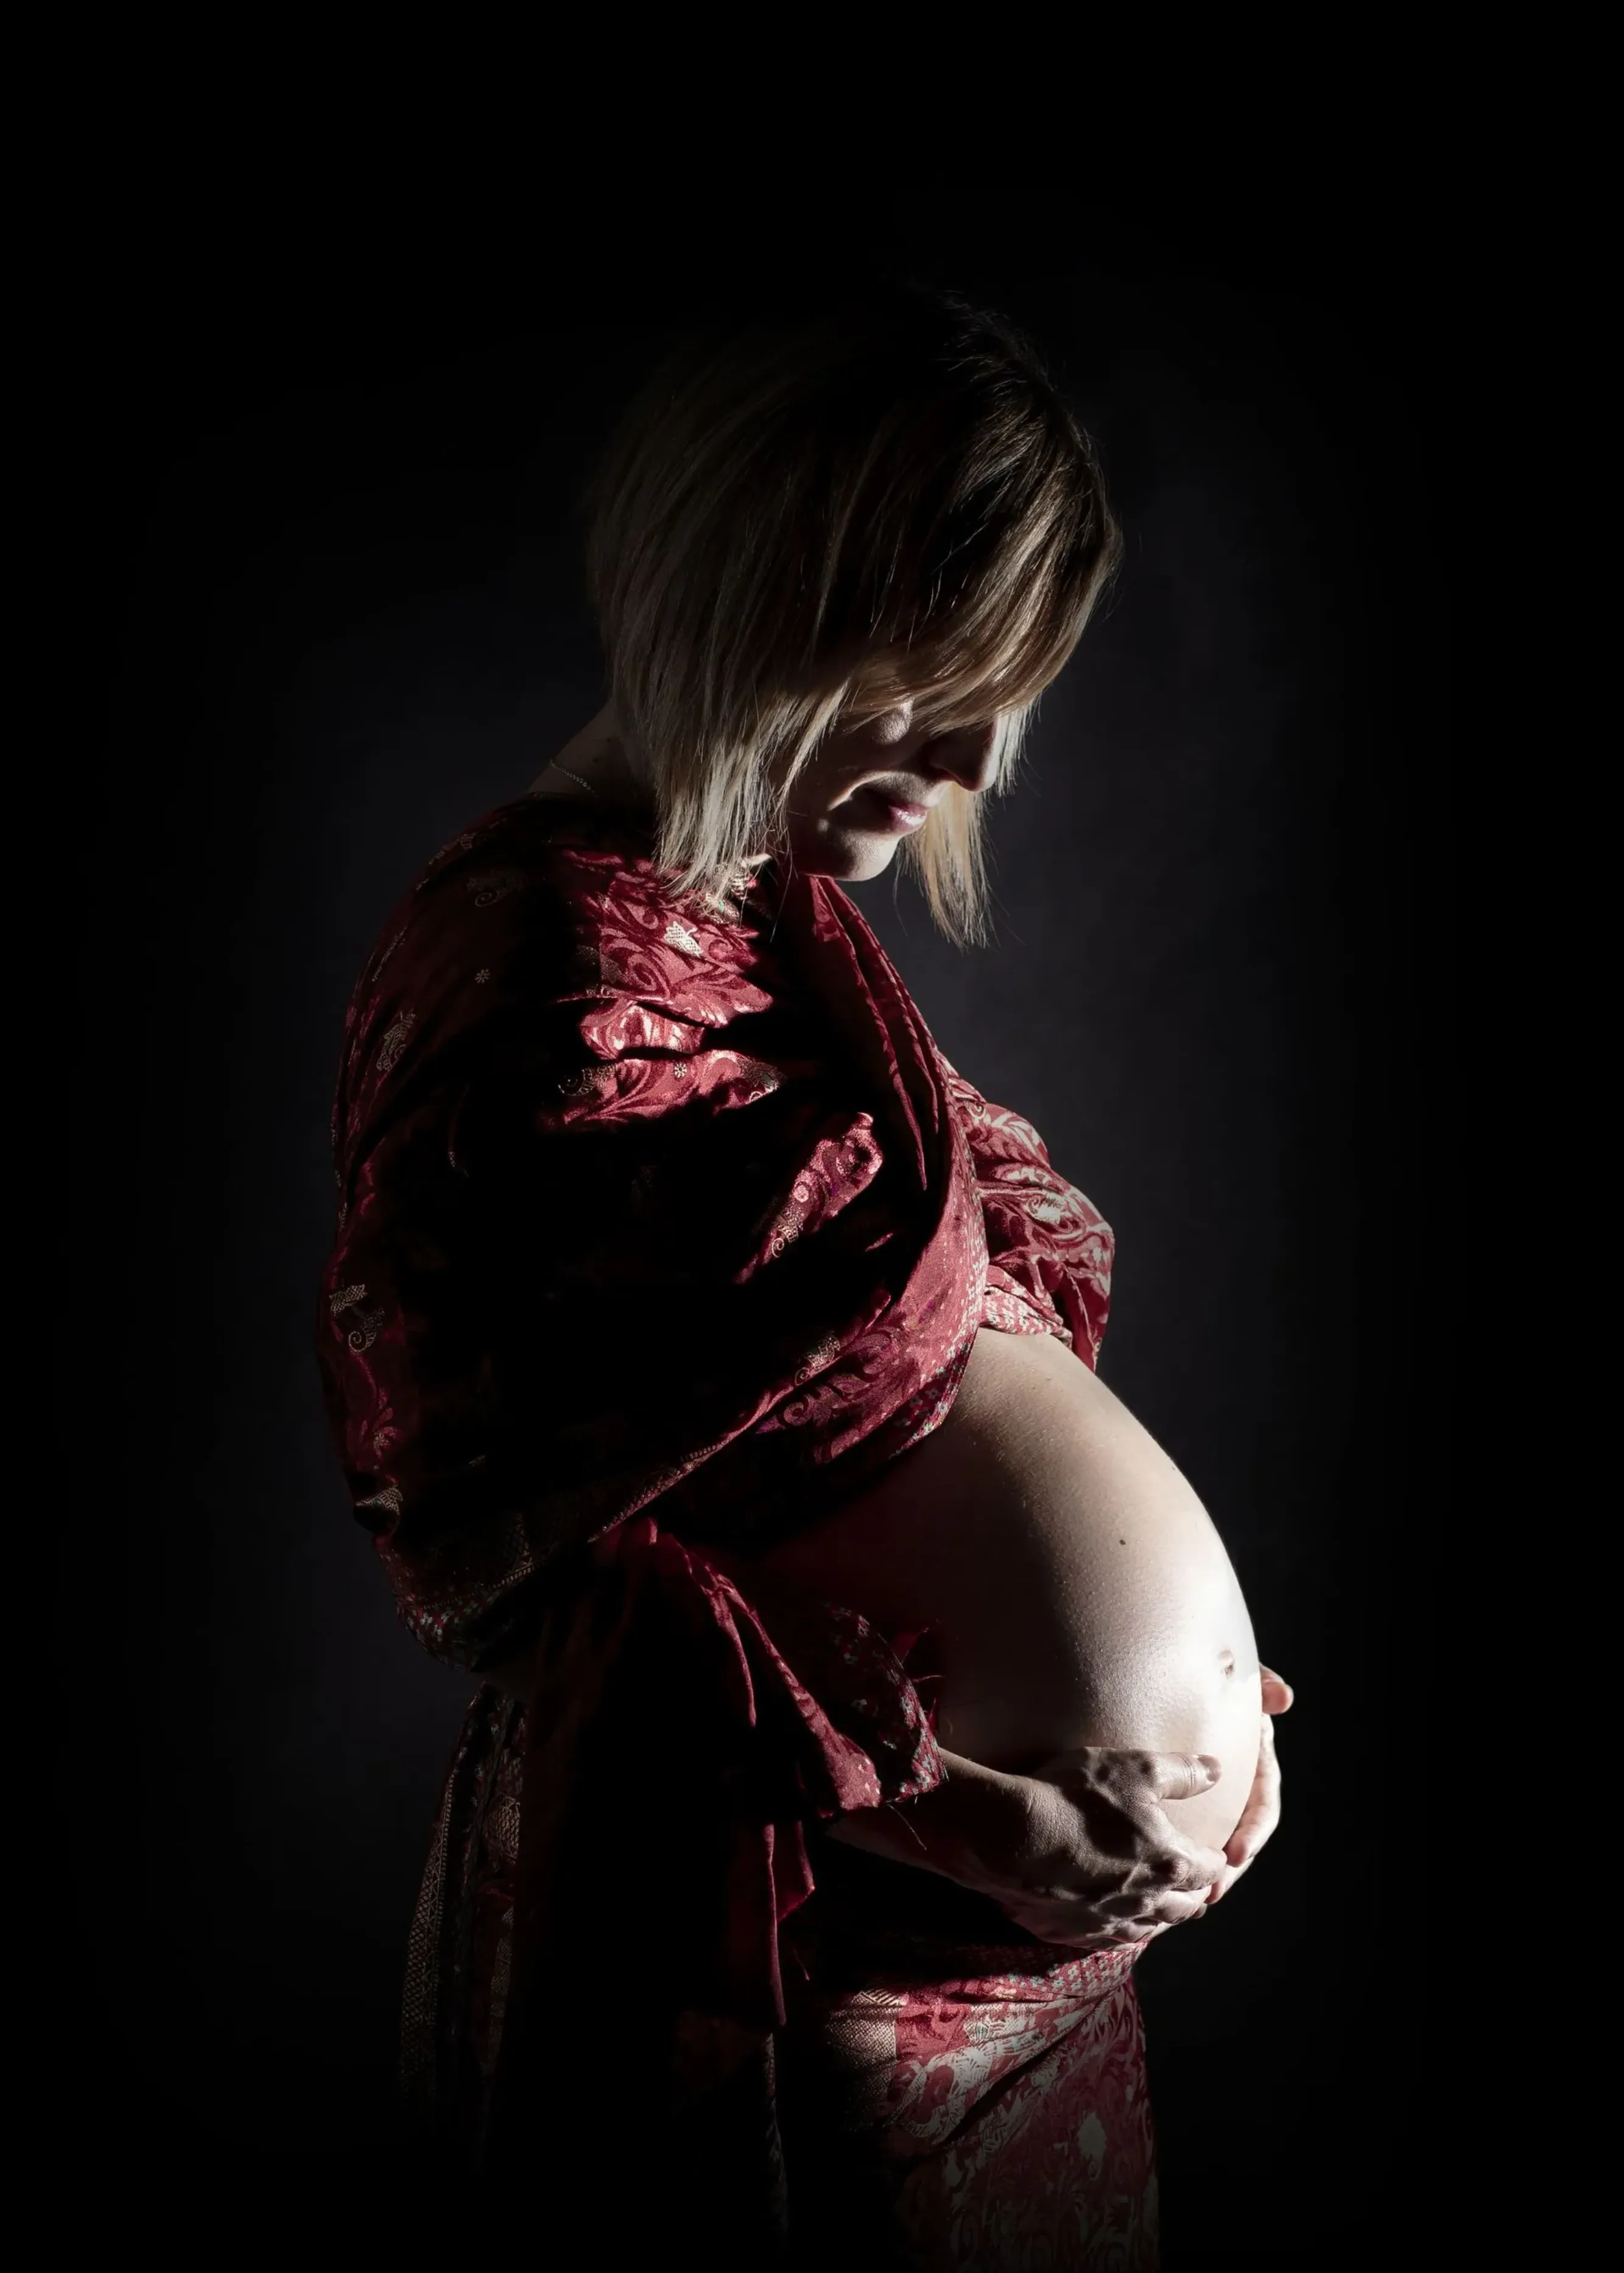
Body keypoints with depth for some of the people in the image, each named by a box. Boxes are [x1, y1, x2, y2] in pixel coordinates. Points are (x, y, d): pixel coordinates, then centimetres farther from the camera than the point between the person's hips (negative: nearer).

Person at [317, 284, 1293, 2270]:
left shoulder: (789, 924, 6)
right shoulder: (550, 985, -23)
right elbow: (545, 1554, -23)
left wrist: (1186, 1650, 3)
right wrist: (939, 1802, -21)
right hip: (738, 1941, -9)